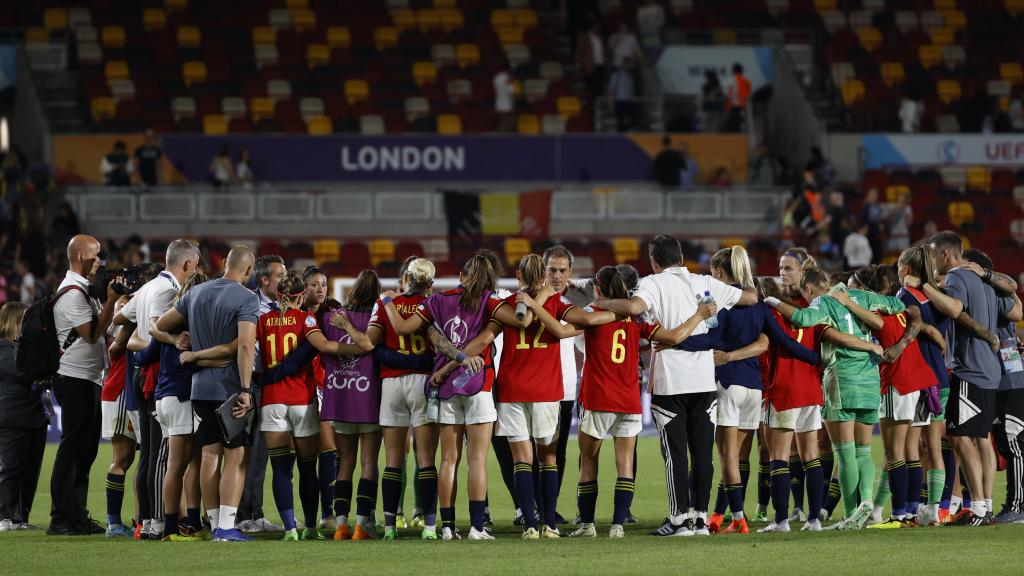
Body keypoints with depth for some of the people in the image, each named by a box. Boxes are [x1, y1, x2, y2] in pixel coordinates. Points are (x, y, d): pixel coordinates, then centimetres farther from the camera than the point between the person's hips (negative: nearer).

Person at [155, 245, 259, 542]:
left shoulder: (196, 293, 9)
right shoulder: (246, 299, -11)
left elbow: (161, 325, 16)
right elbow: (246, 345, -22)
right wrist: (245, 390, -23)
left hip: (201, 387, 6)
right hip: (230, 388, -6)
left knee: (210, 455, 10)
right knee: (235, 458, -3)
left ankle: (215, 525, 13)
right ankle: (226, 528, -10)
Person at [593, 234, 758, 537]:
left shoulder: (655, 283, -4)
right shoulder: (705, 284, 10)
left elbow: (634, 307, -24)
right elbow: (750, 298, 16)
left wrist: (604, 304, -8)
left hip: (670, 383, -4)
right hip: (704, 380, 4)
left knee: (675, 452, -1)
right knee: (702, 452, 7)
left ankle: (679, 518, -3)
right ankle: (701, 516, 8)